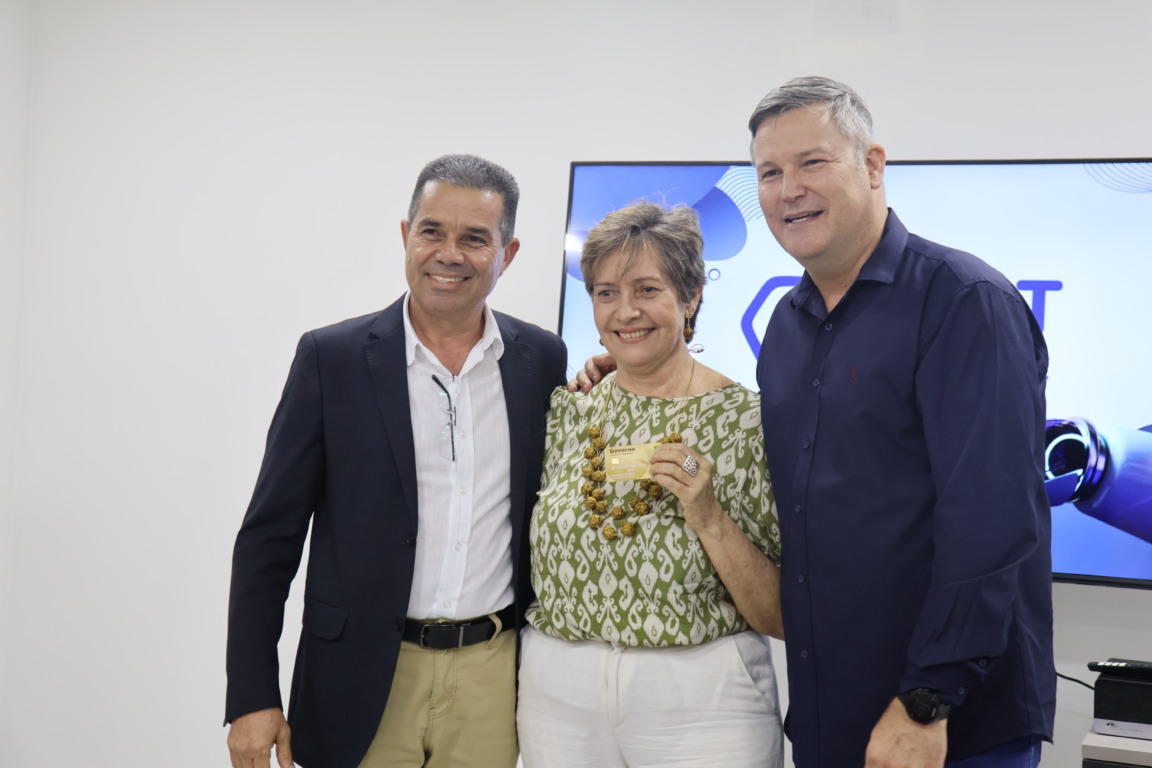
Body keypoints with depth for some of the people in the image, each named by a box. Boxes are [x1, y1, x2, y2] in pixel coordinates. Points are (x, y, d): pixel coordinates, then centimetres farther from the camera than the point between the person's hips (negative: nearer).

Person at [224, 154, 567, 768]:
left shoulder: (543, 361, 2)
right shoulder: (331, 358, -4)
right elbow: (269, 535, -3)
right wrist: (253, 696, -7)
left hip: (493, 674, 2)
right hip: (364, 684, -2)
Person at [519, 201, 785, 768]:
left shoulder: (747, 419, -8)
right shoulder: (569, 409, 3)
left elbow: (782, 617, -9)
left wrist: (709, 518, -20)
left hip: (702, 700, -3)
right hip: (557, 694, 4)